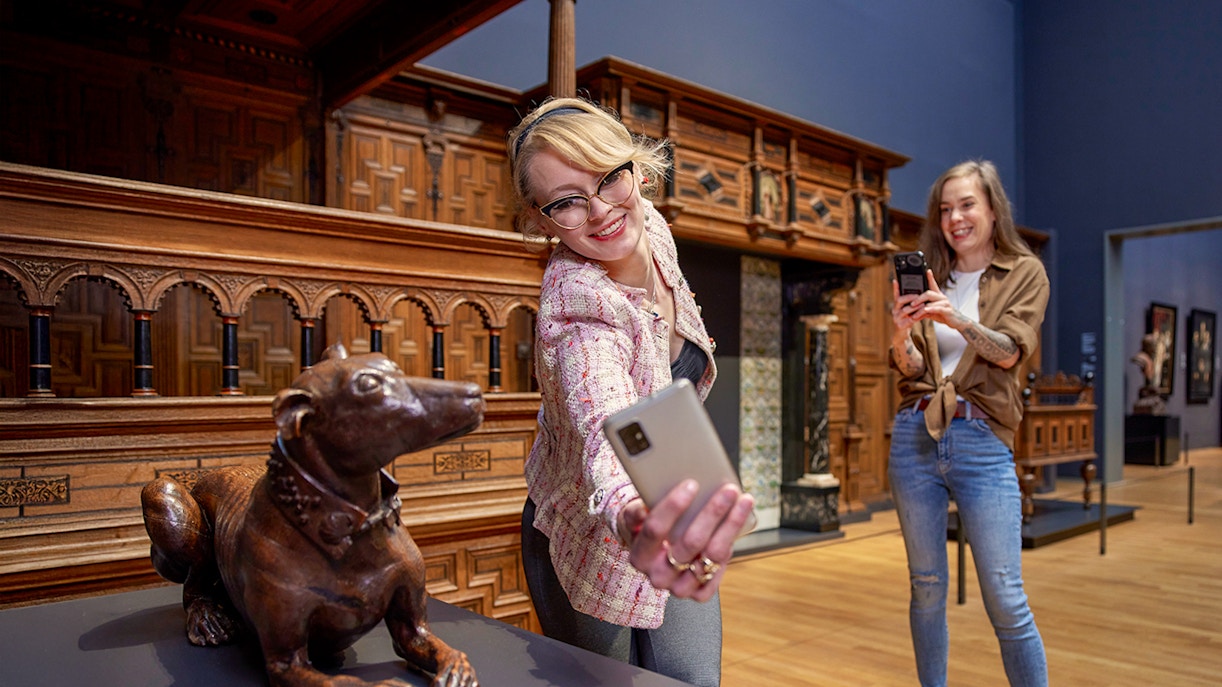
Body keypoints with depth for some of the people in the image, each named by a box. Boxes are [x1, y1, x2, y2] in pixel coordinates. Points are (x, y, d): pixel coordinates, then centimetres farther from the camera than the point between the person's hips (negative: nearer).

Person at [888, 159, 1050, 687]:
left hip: (981, 444, -2)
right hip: (915, 437, 3)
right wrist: (901, 338, -20)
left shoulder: (1024, 273, 6)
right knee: (926, 586, 10)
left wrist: (957, 319, -28)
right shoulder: (928, 278, 12)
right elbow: (909, 368, 3)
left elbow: (1010, 351, -9)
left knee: (1005, 598, -3)